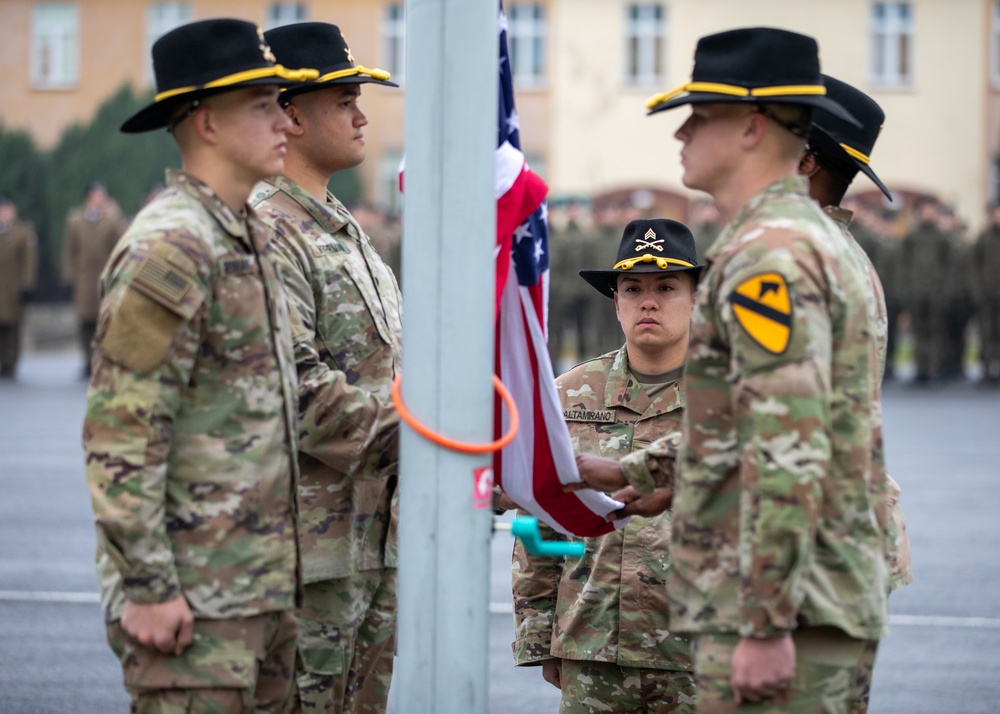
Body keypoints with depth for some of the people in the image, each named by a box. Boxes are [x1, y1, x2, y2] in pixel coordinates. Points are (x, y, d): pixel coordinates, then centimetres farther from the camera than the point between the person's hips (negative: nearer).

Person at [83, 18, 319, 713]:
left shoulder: (252, 239, 15)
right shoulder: (169, 248, -15)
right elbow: (119, 435, -20)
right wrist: (147, 587, -21)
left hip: (264, 590, 9)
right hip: (193, 601, -9)